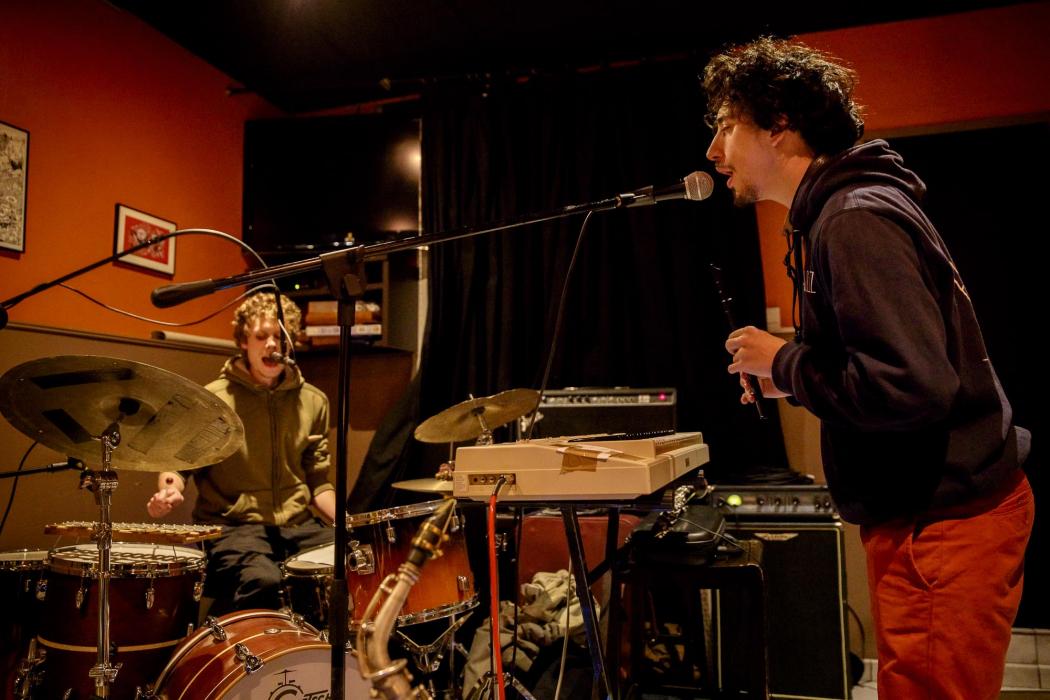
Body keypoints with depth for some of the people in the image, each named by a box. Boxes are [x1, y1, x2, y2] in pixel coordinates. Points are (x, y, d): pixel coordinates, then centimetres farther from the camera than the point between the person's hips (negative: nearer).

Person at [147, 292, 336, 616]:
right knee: (262, 580, -35)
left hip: (298, 525, 4)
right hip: (232, 526, -4)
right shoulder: (213, 400, -2)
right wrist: (169, 490, -18)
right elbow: (179, 461, 5)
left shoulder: (312, 401, 9)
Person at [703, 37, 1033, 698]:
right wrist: (793, 380, 7)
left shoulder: (857, 220, -19)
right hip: (917, 514, 10)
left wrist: (784, 364, -15)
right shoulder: (839, 211, 12)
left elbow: (913, 388, -28)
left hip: (946, 519, -10)